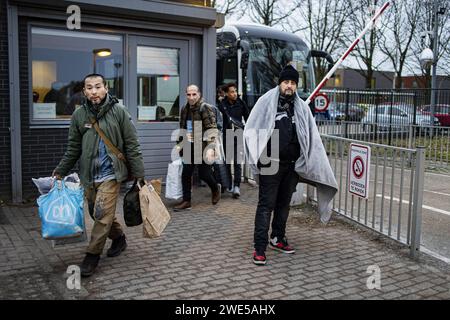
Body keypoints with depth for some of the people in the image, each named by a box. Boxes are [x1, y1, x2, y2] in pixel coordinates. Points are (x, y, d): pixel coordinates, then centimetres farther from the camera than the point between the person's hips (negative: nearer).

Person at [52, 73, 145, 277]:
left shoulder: (118, 111, -6)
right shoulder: (79, 115, 3)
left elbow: (132, 145, -4)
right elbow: (73, 148, 12)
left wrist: (138, 174, -5)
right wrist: (60, 171, 13)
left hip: (111, 174, -4)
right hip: (88, 176, 5)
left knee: (103, 214, -9)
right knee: (97, 213, 13)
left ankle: (92, 256, 6)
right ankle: (119, 238, 37)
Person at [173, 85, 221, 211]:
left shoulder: (205, 108, -11)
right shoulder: (185, 109, 11)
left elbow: (212, 129, -17)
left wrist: (210, 148, -25)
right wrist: (179, 144, 16)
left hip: (203, 147, -6)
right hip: (190, 148, 7)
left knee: (203, 173, 1)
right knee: (186, 174, 4)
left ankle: (215, 189, 32)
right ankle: (186, 201, 14)